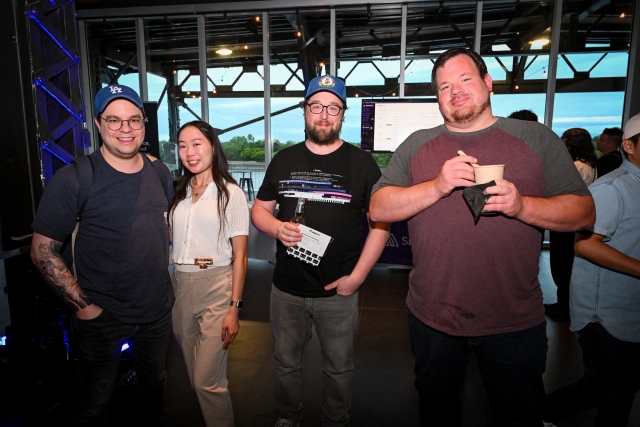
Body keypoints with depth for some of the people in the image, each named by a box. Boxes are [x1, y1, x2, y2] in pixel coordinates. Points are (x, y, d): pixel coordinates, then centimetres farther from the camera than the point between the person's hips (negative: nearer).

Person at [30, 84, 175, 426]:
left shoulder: (159, 173, 0)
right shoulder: (73, 179, -16)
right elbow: (43, 251, -13)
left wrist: (163, 277, 7)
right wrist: (82, 305, -16)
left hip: (158, 311, 5)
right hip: (101, 318, -4)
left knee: (154, 385, 25)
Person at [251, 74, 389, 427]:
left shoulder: (362, 164, -4)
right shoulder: (283, 160, 5)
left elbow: (381, 223, -4)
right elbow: (259, 210, 10)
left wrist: (357, 276, -11)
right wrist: (277, 227, -13)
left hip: (338, 291, -2)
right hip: (286, 289, 3)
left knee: (339, 368, 15)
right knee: (286, 363, 20)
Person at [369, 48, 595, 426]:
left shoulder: (538, 138, 1)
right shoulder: (417, 146, 3)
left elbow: (583, 212, -1)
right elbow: (378, 209, -5)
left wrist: (522, 206, -20)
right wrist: (437, 187, -20)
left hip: (515, 322, 0)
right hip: (433, 318, 1)